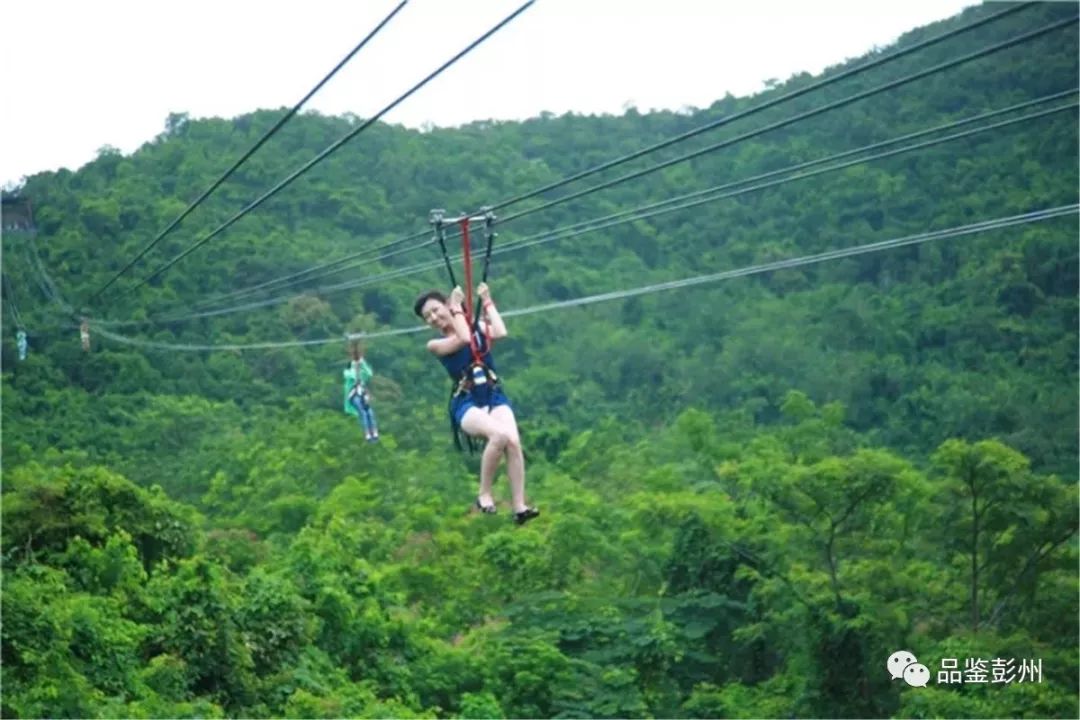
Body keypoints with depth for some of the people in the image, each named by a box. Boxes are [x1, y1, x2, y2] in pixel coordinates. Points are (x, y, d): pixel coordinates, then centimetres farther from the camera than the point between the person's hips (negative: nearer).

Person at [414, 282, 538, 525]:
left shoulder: (479, 328, 13)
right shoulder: (435, 345, 5)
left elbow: (500, 333, -9)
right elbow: (464, 339, -14)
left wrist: (487, 303, 3)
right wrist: (457, 307, -2)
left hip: (494, 396, 3)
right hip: (466, 403, -3)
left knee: (513, 441, -27)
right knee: (500, 435, -34)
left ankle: (519, 507, -24)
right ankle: (484, 494, -18)